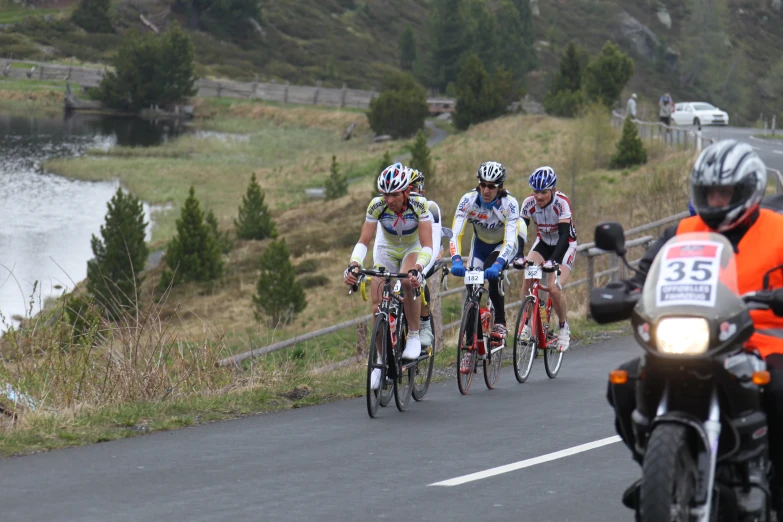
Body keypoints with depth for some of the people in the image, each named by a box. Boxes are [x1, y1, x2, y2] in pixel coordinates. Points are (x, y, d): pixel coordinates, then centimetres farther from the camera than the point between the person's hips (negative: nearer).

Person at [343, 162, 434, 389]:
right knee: (378, 304, -11)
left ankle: (414, 336, -19)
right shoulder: (377, 206, -25)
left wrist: (417, 268, -52)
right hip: (386, 250, 2)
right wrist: (353, 265, -41)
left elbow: (427, 246, -33)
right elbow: (363, 241, -23)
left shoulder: (419, 205, -30)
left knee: (408, 281, -36)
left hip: (413, 250, -2)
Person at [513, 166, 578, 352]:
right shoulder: (529, 203, -18)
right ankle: (527, 322, -7)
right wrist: (518, 256, -39)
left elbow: (564, 235, -35)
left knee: (554, 289, -21)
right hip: (543, 242, 4)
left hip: (565, 245, -4)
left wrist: (553, 260, -48)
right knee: (527, 278, -23)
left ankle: (563, 327, 4)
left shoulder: (561, 203, -28)